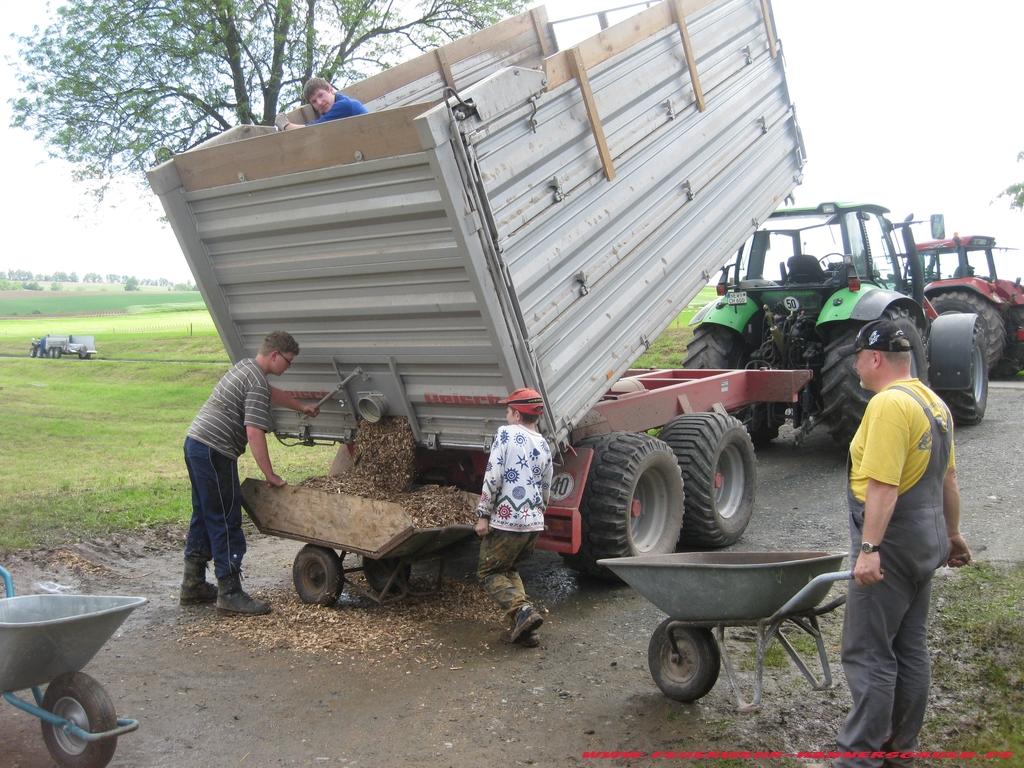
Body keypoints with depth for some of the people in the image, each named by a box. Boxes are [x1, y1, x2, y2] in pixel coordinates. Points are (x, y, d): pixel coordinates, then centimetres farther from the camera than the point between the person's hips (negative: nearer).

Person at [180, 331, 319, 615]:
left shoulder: (245, 366, 16)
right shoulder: (257, 383, -16)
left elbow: (272, 393, 36)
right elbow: (254, 433, -22)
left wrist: (302, 407, 47)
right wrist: (270, 475, -16)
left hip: (195, 443, 11)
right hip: (215, 452, -11)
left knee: (204, 516, 16)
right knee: (226, 523, -6)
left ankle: (193, 585, 23)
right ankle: (230, 593, -2)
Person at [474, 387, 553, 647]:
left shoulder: (506, 433, -7)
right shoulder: (544, 445, 13)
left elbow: (493, 477, -15)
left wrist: (483, 514, -11)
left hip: (506, 521, -7)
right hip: (534, 522, 7)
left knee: (489, 572, 8)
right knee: (510, 569, 21)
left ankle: (522, 610, -14)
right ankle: (525, 630, 9)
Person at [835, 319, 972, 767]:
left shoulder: (889, 404, -19)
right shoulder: (934, 402, 11)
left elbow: (883, 486, -27)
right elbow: (947, 480, 19)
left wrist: (869, 549, -29)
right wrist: (952, 534, 27)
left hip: (892, 546, -10)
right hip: (926, 542, 10)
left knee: (868, 655, -3)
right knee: (910, 650, 16)